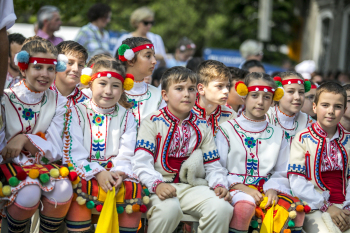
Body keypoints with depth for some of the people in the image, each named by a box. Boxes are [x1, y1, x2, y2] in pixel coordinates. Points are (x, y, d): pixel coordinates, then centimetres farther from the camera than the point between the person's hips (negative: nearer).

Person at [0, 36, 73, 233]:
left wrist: (25, 139, -19)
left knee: (63, 190, -29)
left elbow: (55, 152, -2)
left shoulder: (58, 103, 2)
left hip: (42, 167, 3)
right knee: (29, 193, -33)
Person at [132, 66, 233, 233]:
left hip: (192, 187, 3)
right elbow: (141, 162, -8)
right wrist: (157, 184, -25)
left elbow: (212, 165, 15)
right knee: (169, 208, -38)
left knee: (222, 207, -26)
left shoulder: (202, 127, 16)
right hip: (163, 186, -3)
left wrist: (219, 184, -6)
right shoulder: (152, 122, 2)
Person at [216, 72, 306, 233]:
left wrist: (272, 189, -7)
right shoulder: (227, 129, 6)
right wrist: (242, 188, -14)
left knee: (296, 210, -25)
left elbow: (281, 173, 15)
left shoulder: (277, 134, 18)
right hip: (236, 188, -3)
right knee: (245, 205, -39)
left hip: (267, 189, 4)